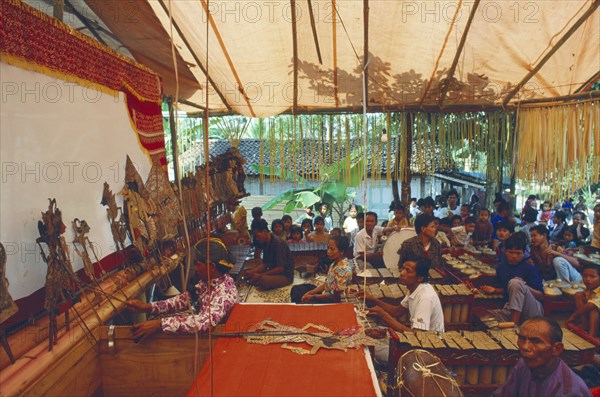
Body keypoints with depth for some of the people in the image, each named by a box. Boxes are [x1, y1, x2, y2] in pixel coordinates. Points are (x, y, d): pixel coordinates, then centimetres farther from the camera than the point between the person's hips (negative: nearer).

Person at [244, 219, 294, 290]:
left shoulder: (278, 243, -21)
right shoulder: (265, 243, 6)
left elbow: (280, 268, -24)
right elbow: (264, 264, 10)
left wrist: (261, 275, -22)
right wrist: (251, 272, -5)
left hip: (285, 275, -8)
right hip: (273, 271, 8)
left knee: (262, 280, -34)